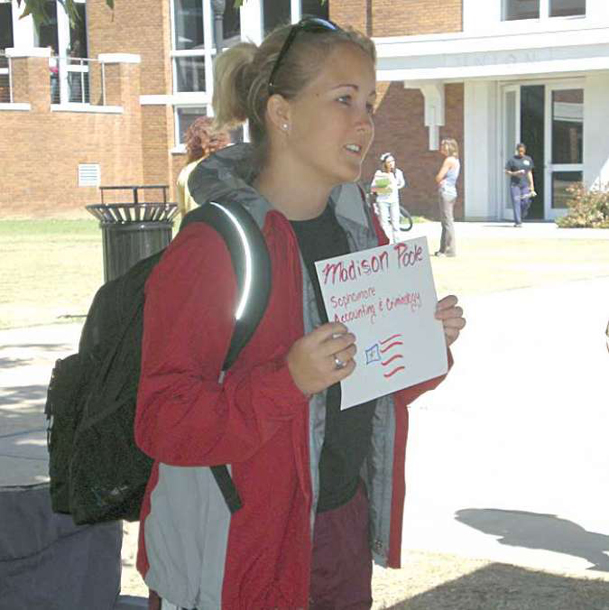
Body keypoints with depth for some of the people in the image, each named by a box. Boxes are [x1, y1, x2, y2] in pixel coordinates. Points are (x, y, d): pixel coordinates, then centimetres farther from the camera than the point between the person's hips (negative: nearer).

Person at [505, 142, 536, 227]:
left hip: (525, 184, 3)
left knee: (526, 202, -4)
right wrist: (515, 173, -15)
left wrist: (532, 185, 11)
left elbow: (529, 173, 16)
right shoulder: (512, 159, 1)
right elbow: (507, 171, 3)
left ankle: (520, 219, 16)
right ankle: (517, 222, -9)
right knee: (516, 203, -9)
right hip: (515, 184, -3)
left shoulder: (528, 159, 12)